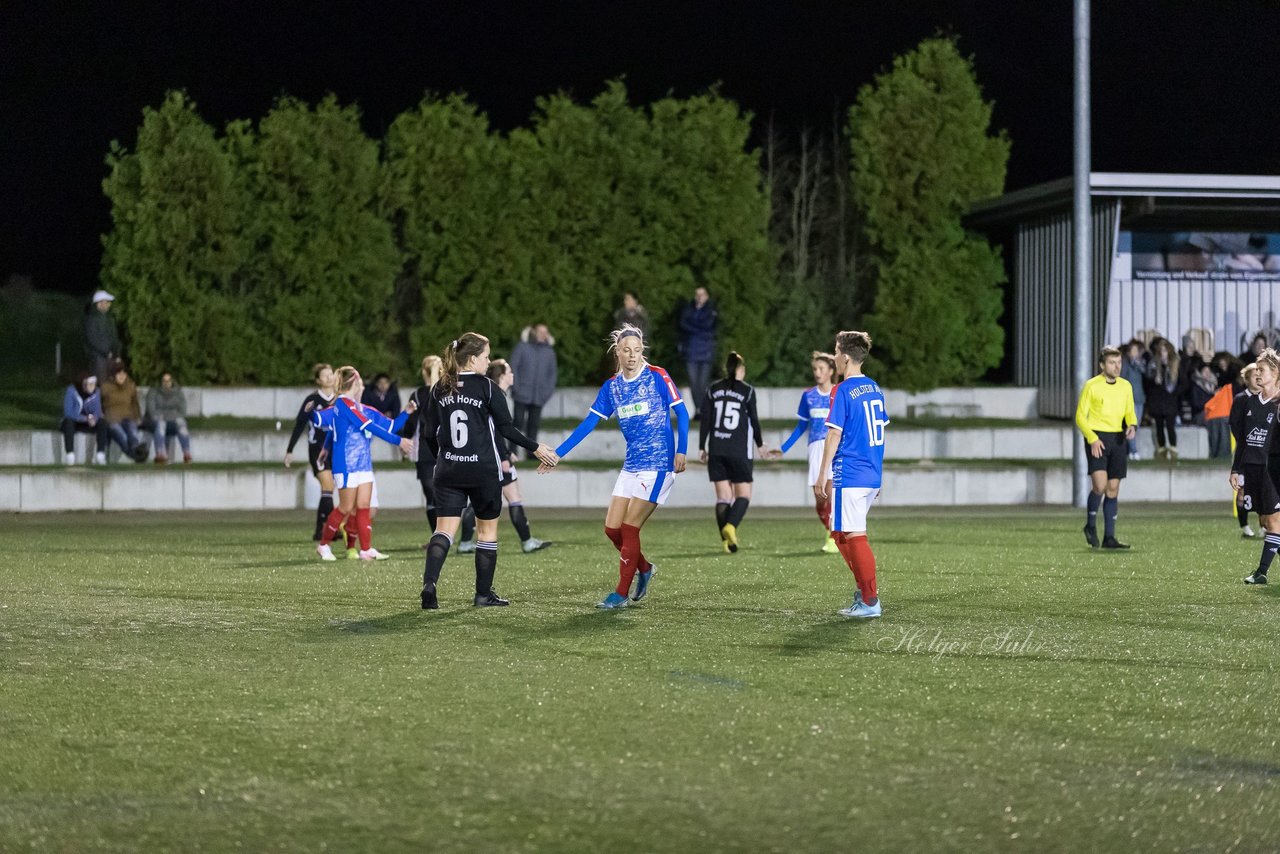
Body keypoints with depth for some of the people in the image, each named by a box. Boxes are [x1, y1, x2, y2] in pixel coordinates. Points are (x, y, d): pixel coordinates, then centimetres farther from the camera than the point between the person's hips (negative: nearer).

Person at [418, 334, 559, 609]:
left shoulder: (440, 388, 5)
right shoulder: (486, 387, -8)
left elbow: (429, 432, 7)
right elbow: (507, 429, -7)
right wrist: (536, 448, 5)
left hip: (448, 471, 3)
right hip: (483, 471, -3)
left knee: (444, 529, -1)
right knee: (487, 529, 11)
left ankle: (429, 582, -23)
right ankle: (484, 594, 15)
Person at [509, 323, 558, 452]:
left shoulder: (549, 352, 12)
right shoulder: (522, 347, 1)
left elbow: (553, 372, 17)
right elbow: (513, 367, 0)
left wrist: (549, 391, 6)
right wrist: (515, 387, -8)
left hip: (539, 397, 3)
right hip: (522, 395, -3)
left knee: (534, 424, 4)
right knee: (518, 422, -6)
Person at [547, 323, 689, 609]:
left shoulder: (658, 377, -7)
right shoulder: (611, 387, 7)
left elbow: (681, 414, -5)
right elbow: (588, 424, 8)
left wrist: (681, 452, -15)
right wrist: (557, 454, 3)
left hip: (658, 464, -6)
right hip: (631, 465, 6)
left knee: (629, 529, -9)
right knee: (612, 528, 2)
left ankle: (621, 593, -1)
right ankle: (644, 569, 27)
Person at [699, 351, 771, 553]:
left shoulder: (713, 389, 6)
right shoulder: (747, 391, -2)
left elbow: (705, 420, 4)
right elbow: (754, 420, 2)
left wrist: (702, 447, 11)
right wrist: (760, 445, 16)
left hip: (716, 451, 3)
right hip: (740, 451, -3)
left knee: (723, 496, 7)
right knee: (743, 495, 4)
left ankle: (726, 540, 0)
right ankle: (730, 525, -23)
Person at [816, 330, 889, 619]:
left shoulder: (843, 391, -11)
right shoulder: (875, 389, 12)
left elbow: (834, 435, -13)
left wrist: (822, 475, -8)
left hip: (848, 476, -8)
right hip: (872, 476, 8)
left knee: (854, 537, -4)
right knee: (842, 534, 17)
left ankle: (870, 602, -3)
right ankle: (864, 593, 15)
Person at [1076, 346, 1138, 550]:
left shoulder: (1125, 386, 10)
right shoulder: (1091, 386, -4)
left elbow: (1130, 413, 17)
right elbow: (1080, 416, -5)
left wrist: (1132, 426, -7)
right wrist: (1092, 438, -17)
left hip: (1118, 439, 5)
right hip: (1096, 438, -5)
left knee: (1113, 489, 5)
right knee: (1100, 485, -18)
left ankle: (1109, 537, 9)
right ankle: (1091, 525, 5)